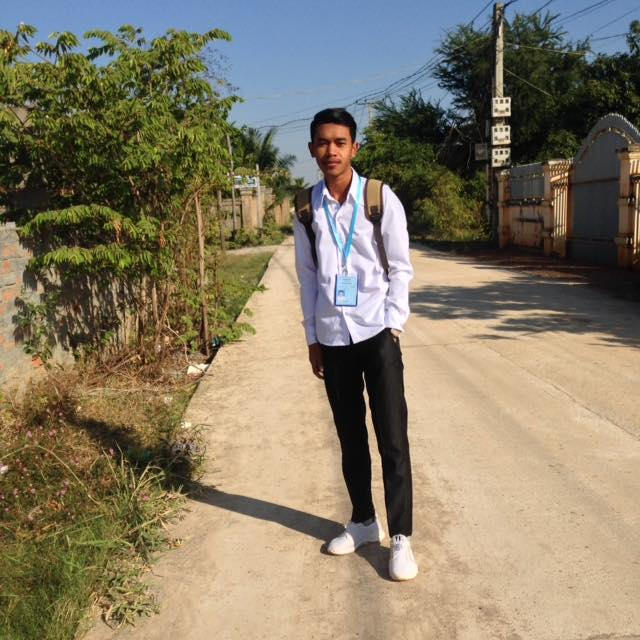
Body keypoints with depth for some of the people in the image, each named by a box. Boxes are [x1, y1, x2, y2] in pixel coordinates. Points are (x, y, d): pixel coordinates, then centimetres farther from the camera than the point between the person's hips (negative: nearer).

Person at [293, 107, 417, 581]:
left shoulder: (381, 198, -4)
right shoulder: (306, 207, 4)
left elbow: (400, 268, -1)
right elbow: (307, 275, 8)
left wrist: (393, 324, -7)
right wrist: (312, 337, 7)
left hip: (377, 333, -3)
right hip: (332, 337, 3)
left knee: (392, 439, -2)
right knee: (350, 436, 13)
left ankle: (401, 538, 9)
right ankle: (364, 522, 29)